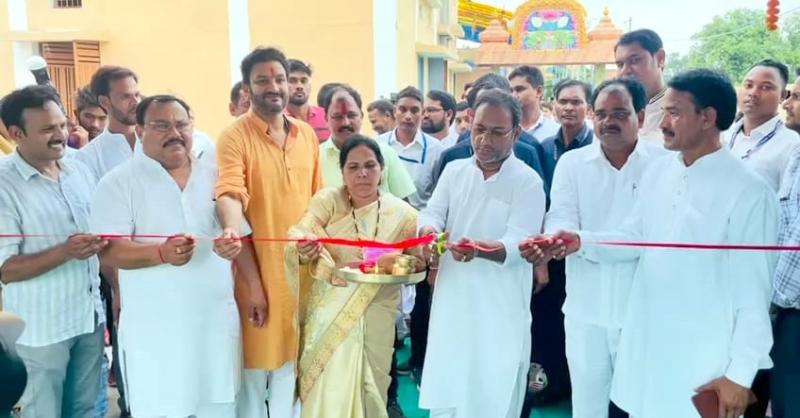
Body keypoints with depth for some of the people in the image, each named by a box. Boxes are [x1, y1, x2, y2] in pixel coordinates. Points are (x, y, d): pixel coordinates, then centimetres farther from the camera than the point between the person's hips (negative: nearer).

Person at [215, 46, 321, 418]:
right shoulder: (234, 137, -9)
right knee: (255, 362, 6)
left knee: (292, 360, 18)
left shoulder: (307, 135, 8)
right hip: (256, 269, -5)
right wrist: (232, 230, -41)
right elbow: (230, 194, -22)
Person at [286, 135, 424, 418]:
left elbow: (414, 261, 6)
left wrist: (410, 266, -17)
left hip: (376, 314, 2)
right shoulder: (327, 200, -6)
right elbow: (301, 233, -19)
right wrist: (303, 248, -41)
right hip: (330, 312, -1)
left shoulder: (402, 213, -3)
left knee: (371, 386, 15)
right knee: (328, 388, 1)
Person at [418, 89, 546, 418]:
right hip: (451, 304, 4)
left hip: (500, 313, -4)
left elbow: (518, 245, -18)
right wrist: (430, 233, -25)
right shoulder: (454, 171, 7)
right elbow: (431, 213, -1)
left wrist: (478, 247, -38)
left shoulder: (528, 182, -9)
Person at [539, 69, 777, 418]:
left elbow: (753, 290, -13)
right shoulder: (657, 172, 3)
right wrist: (583, 242, -9)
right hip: (645, 345, 6)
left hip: (705, 362, -5)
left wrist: (741, 374, -12)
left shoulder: (749, 191, -14)